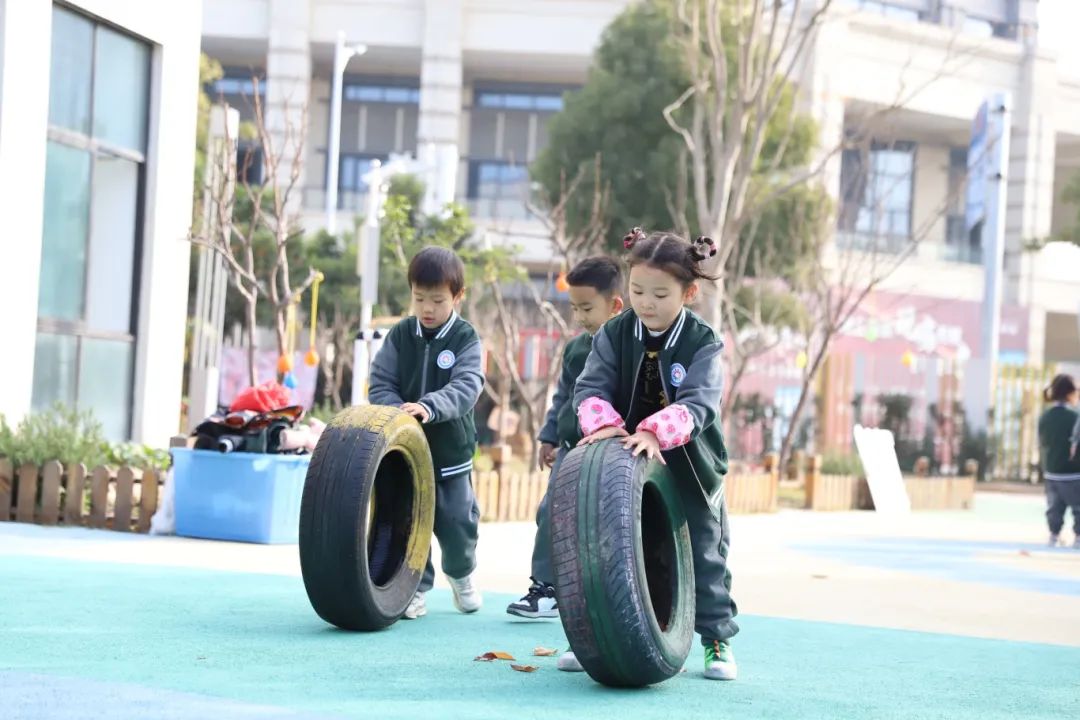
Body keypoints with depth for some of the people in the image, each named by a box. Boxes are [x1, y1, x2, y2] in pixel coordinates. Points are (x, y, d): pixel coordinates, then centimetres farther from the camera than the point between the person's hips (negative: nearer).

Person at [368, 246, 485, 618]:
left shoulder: (465, 339, -6)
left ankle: (460, 572, 34)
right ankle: (414, 586, 15)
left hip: (451, 451, -1)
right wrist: (397, 414, -22)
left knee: (457, 520, 6)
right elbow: (381, 384, -1)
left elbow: (467, 386, -21)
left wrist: (430, 406, -38)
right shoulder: (400, 336, 1)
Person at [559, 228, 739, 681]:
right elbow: (591, 387, -12)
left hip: (690, 469, -2)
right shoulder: (614, 334, -6)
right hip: (625, 464, 2)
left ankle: (717, 639, 18)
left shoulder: (703, 343, -15)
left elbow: (698, 403, -27)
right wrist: (603, 422, -34)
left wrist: (655, 431, -44)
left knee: (704, 553, 7)